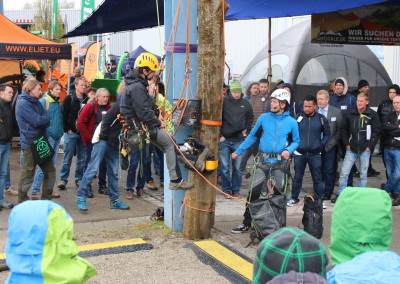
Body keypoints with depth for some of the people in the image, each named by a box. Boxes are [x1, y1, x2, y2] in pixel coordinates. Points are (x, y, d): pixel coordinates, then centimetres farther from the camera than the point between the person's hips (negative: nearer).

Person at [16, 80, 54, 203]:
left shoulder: (37, 102, 15)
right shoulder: (23, 103, -12)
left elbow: (47, 121, 6)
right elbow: (37, 121, -20)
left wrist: (42, 119, -13)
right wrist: (46, 118, -2)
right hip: (30, 143, -9)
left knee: (50, 170, 11)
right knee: (28, 174, 0)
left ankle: (46, 199, 21)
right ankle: (22, 201, 13)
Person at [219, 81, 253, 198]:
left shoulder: (245, 104, 7)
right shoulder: (224, 102, 0)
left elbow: (250, 119, 24)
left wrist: (246, 130, 12)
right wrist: (220, 135, -2)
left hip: (238, 140, 2)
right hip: (224, 140, -1)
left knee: (238, 167, 4)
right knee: (224, 167, 1)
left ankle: (236, 190, 15)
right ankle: (226, 189, 12)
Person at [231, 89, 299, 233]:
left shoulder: (291, 122, 2)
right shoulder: (264, 118, 4)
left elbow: (296, 141, 12)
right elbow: (252, 136, 12)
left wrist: (289, 150, -10)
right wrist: (238, 151, 12)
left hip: (280, 163, 0)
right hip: (263, 161, 0)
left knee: (279, 193, 4)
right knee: (254, 191, -7)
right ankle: (246, 223, 0)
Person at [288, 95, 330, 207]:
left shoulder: (321, 119, -1)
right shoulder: (298, 117, -3)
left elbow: (327, 134, 10)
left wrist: (321, 145, 0)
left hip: (315, 154, 0)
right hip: (299, 153, 0)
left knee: (318, 178, 5)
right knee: (297, 177, 9)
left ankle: (319, 199, 15)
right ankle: (294, 198, 20)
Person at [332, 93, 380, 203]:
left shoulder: (372, 115, -2)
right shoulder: (350, 114, 3)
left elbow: (376, 132, -1)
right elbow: (344, 129, 9)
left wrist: (370, 146, -7)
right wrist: (347, 144, 1)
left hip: (365, 150, -1)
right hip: (351, 149, 1)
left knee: (363, 174, 7)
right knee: (344, 173, -2)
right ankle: (340, 195, 6)